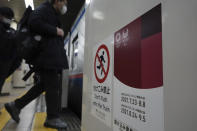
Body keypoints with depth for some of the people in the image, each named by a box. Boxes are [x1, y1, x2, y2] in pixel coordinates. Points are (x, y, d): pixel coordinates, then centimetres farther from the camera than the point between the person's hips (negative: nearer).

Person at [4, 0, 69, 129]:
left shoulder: (52, 14, 27)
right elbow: (34, 22, -18)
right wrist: (55, 31, -13)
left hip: (51, 56, 10)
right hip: (46, 56, -10)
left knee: (43, 84, 12)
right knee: (53, 86, -6)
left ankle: (16, 105, 22)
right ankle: (52, 118, 6)